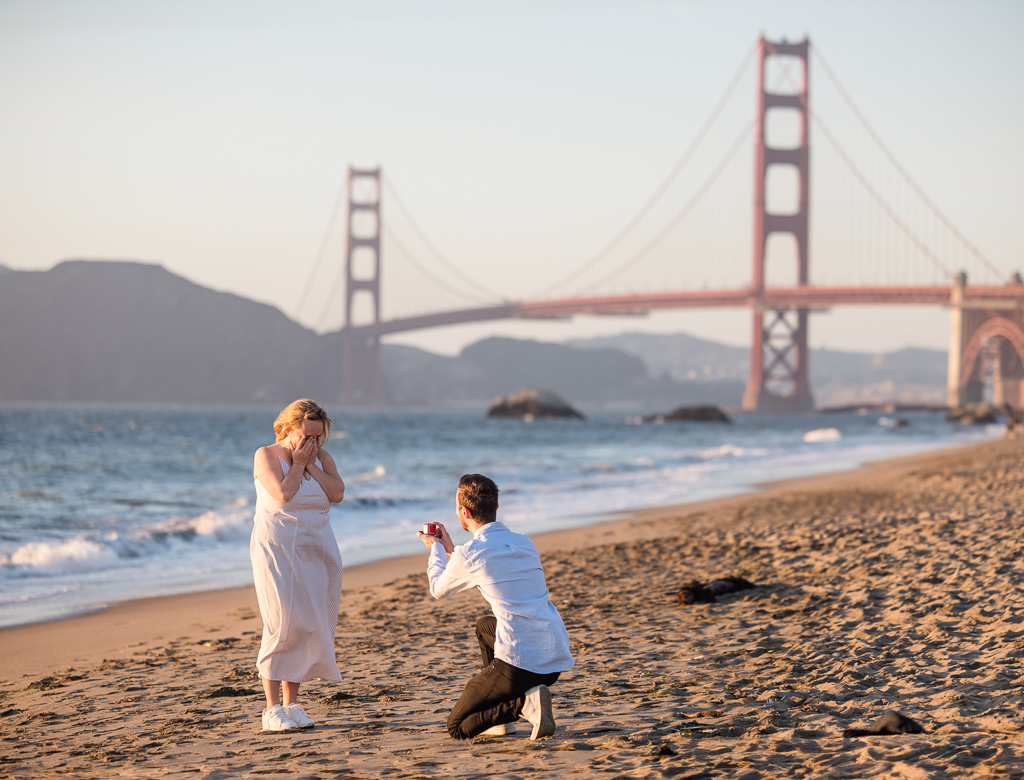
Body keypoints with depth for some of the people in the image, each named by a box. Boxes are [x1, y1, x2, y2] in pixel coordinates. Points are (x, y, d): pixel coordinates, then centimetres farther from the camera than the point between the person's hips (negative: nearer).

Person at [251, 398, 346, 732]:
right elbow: (283, 494, -20)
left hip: (317, 552, 5)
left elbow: (337, 493, -6)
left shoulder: (322, 457, 9)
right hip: (277, 550, -5)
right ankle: (273, 708, -8)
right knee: (282, 625, -12)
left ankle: (292, 703, 11)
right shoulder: (267, 456, -4)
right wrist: (298, 463, -10)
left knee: (309, 625, 3)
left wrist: (311, 464, -8)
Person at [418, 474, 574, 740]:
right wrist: (450, 549, 41)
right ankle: (501, 721, 26)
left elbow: (438, 590, 15)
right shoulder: (524, 543, 12)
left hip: (518, 665, -7)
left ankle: (524, 703, -11)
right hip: (557, 661, 7)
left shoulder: (468, 555, -7)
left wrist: (436, 549, 33)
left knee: (457, 728, 11)